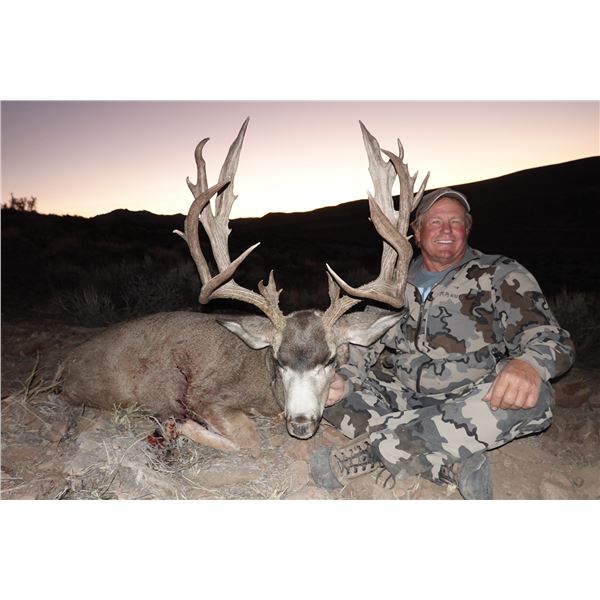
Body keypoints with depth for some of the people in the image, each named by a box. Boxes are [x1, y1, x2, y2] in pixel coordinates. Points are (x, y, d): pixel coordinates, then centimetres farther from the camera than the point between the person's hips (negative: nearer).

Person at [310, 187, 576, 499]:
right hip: (401, 398, 3)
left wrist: (529, 365, -33)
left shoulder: (499, 275, 0)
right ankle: (453, 465, -24)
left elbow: (553, 339, -8)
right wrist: (342, 378, -14)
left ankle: (370, 449, -28)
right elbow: (368, 341, 8)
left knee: (532, 398, -33)